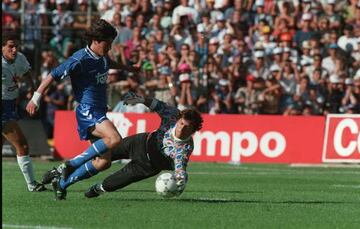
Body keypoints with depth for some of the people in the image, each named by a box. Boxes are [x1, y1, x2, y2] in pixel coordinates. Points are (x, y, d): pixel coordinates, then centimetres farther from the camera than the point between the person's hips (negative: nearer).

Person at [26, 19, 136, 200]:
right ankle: (71, 165, -22)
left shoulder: (102, 58, 11)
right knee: (114, 139, -33)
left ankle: (62, 182, 13)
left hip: (99, 113, 9)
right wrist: (36, 98, -11)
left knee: (104, 162, 3)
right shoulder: (80, 60, -15)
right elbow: (53, 76, -11)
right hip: (87, 112, -9)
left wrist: (127, 68, 53)